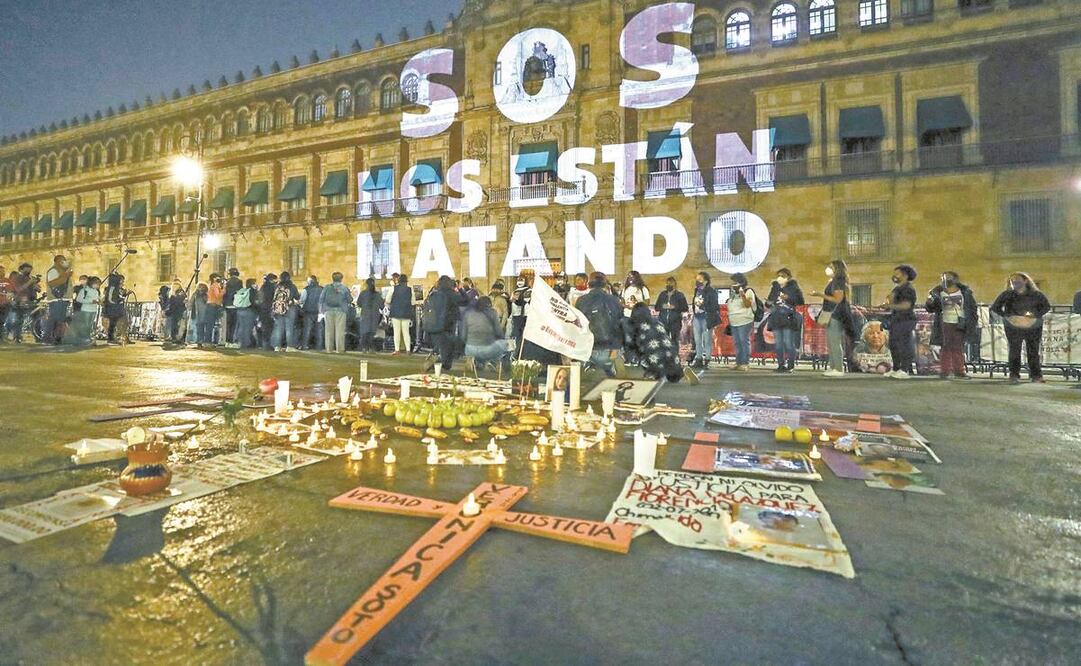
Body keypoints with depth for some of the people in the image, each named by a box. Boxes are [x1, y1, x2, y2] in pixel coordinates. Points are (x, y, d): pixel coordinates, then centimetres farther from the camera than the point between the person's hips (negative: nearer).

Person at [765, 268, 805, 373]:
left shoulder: (793, 287, 1)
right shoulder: (774, 288, 15)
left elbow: (800, 301, -7)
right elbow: (770, 300, 21)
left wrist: (788, 298, -19)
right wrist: (768, 302, -2)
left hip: (789, 319, -5)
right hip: (776, 319, 5)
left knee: (788, 342, -8)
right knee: (778, 343, 5)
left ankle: (791, 365, -2)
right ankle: (781, 365, 11)